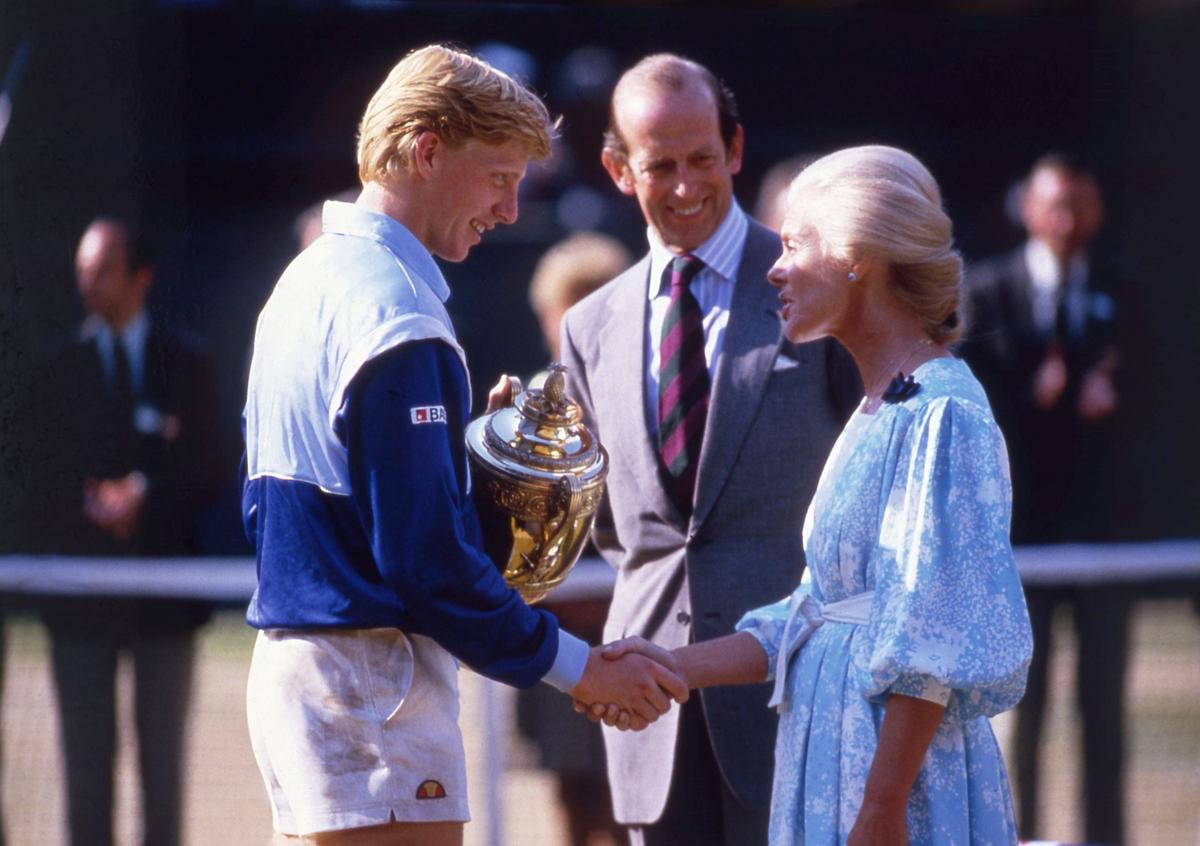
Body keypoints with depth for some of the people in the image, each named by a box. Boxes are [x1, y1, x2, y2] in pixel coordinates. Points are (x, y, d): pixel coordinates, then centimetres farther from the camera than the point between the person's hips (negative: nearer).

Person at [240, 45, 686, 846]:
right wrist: (577, 667, -13)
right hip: (374, 688, -10)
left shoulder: (305, 281, 15)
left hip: (288, 661, 10)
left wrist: (462, 430, 16)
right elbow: (429, 560, -20)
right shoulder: (397, 316, -16)